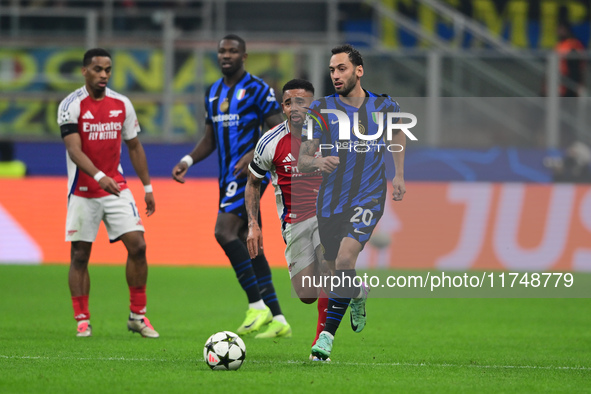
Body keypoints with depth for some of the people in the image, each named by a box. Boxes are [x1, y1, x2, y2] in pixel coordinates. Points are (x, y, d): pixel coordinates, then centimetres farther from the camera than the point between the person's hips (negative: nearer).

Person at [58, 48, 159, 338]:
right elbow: (74, 150, -19)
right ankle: (82, 320, 10)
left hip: (117, 188, 3)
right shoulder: (71, 105, -9)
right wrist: (99, 176, -33)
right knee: (80, 255, 0)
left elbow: (134, 147, 15)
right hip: (83, 191, -3)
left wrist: (147, 187, 13)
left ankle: (137, 316, 3)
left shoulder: (122, 104, 5)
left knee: (137, 246, -8)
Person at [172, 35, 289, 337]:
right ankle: (276, 318, 11)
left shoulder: (257, 89, -7)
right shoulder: (213, 92, 16)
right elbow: (210, 139, 24)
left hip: (250, 173, -8)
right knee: (249, 245, 7)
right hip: (228, 176, 8)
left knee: (224, 231, -21)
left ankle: (257, 306, -17)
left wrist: (254, 155, -24)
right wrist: (188, 160, 8)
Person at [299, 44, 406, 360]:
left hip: (368, 197, -2)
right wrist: (317, 161, -27)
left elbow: (397, 132, 24)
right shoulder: (321, 110, -4)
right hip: (331, 200, 2)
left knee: (344, 259, -24)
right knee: (334, 269, 11)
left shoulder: (383, 107, -1)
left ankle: (327, 335, -16)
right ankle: (358, 292, 49)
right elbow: (302, 162, -4)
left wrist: (399, 174, 16)